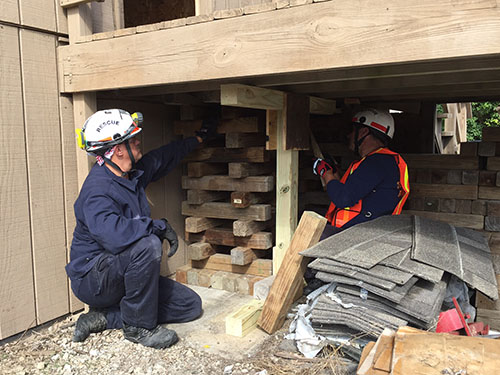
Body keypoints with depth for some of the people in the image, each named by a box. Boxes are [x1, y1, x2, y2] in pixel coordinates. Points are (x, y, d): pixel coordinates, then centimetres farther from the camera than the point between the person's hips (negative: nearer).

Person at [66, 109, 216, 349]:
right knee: (148, 245, -36)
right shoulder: (97, 189, -25)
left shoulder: (134, 173, 2)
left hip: (124, 276, 9)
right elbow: (113, 233, -43)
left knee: (191, 306, 1)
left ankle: (106, 317, 4)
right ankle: (138, 326, -16)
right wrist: (160, 226, -30)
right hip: (93, 279, -9)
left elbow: (164, 157, 20)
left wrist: (199, 138, 31)